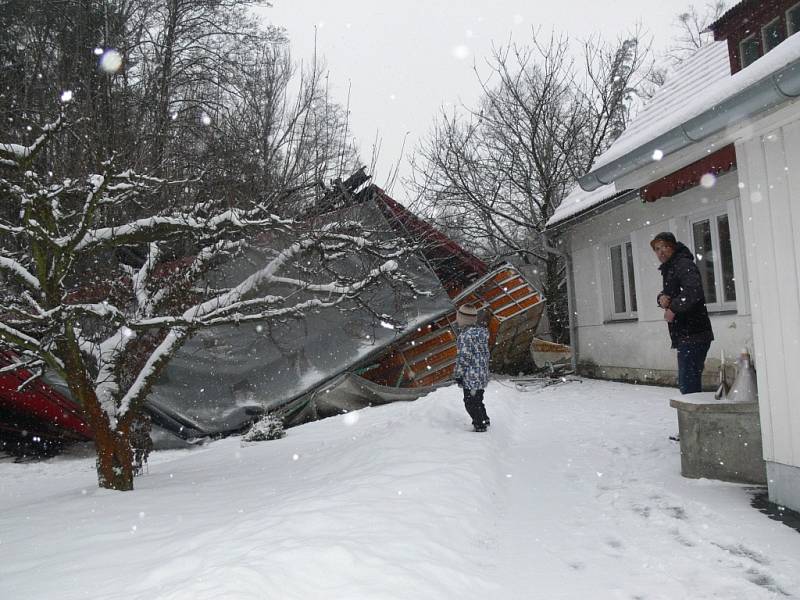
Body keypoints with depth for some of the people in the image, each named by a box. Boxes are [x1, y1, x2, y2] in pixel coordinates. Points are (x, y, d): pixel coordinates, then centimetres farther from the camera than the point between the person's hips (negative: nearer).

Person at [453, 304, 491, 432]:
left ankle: (480, 426, 9)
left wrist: (458, 375, -11)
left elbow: (463, 357, -20)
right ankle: (484, 420, 34)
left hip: (471, 375, -9)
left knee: (470, 402, 3)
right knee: (478, 400, 23)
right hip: (483, 374, 9)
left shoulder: (465, 335, -20)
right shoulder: (482, 330, 7)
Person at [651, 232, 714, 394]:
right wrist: (661, 297, 3)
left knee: (688, 384, -12)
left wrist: (673, 308, -17)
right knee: (686, 383, 17)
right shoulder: (669, 269, 20)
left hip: (692, 336, -10)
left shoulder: (684, 265, -10)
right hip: (685, 337, 10)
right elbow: (668, 294, 26)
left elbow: (694, 291, -27)